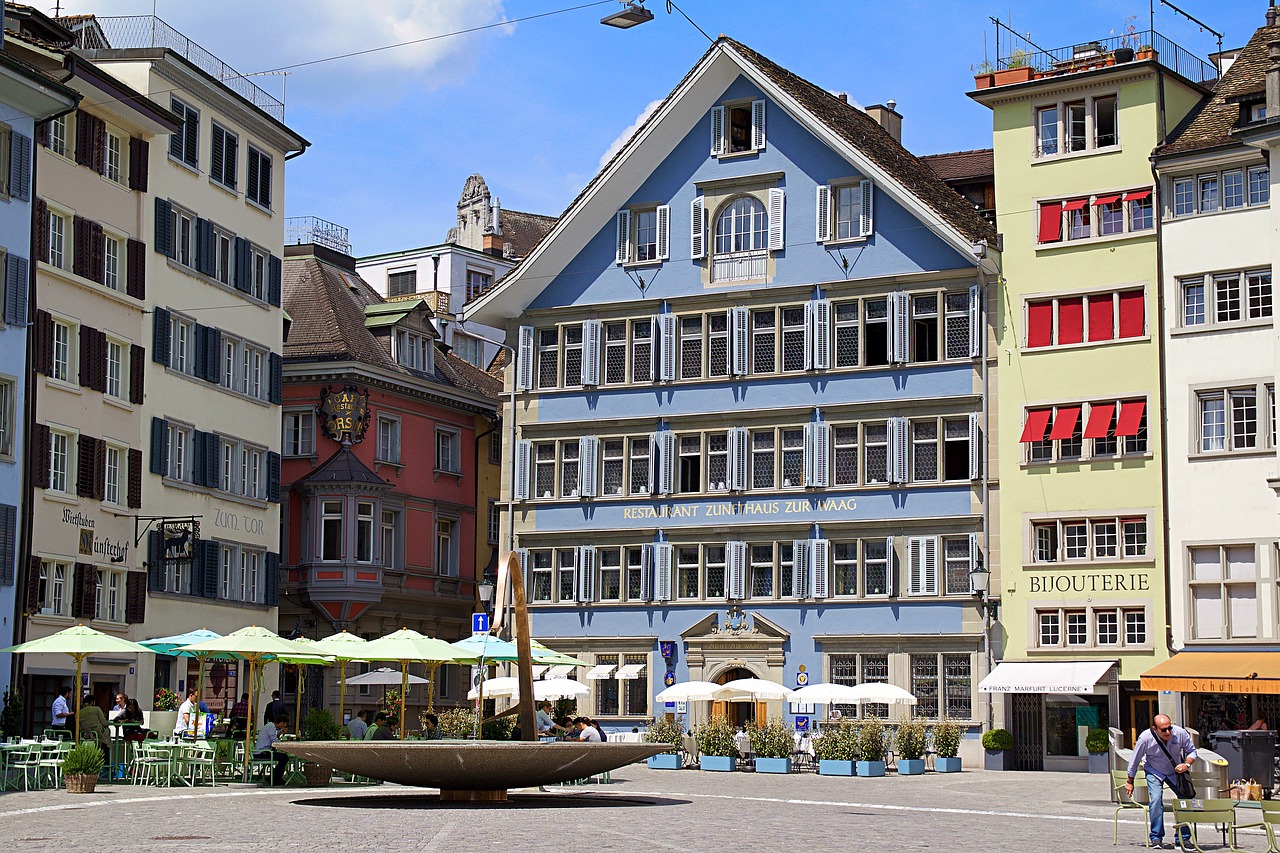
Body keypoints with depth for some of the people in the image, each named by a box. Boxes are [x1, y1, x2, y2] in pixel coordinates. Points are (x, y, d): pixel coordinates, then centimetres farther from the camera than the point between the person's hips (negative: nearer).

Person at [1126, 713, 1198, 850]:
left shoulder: (1180, 733, -24)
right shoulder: (1145, 738, -26)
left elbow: (1192, 751, -5)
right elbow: (1135, 761, -10)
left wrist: (1187, 764, -26)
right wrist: (1130, 782, 1)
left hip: (1176, 771, 2)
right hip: (1154, 772, -2)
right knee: (1156, 799, -22)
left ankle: (1184, 838, -2)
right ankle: (1156, 837, -10)